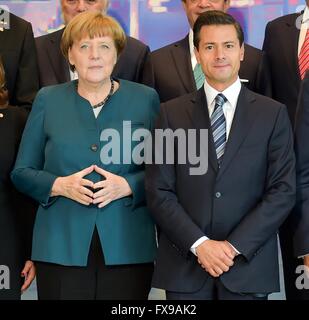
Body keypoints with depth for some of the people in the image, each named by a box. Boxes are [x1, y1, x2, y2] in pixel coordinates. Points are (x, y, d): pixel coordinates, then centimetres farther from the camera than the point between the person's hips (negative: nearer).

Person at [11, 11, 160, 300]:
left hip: (127, 250, 0)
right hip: (61, 249, 0)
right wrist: (59, 186, -9)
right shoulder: (48, 100, 9)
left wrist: (127, 186, -13)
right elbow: (21, 172, 9)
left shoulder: (145, 99, 7)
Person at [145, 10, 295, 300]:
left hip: (248, 264, 0)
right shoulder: (172, 113, 5)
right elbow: (158, 191, 1)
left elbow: (283, 190, -2)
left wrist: (235, 246, -10)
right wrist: (199, 244, -11)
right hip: (184, 266, 1)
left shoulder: (273, 114, 4)